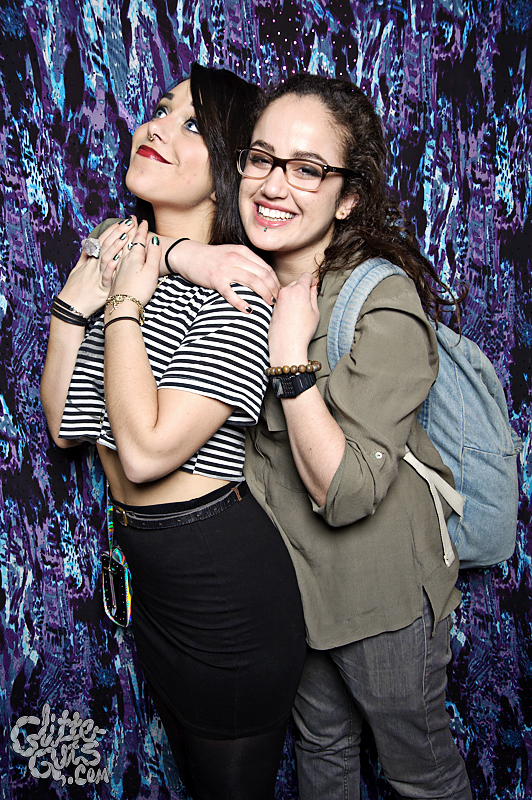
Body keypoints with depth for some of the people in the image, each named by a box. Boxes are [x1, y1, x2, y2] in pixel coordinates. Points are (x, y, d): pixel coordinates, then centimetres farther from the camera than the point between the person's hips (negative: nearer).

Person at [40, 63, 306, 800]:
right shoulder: (126, 258, 2)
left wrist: (123, 306, -20)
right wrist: (76, 297, -8)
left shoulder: (232, 289, -20)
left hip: (224, 582, -7)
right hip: (150, 574, 7)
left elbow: (146, 449, -28)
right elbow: (65, 423, 1)